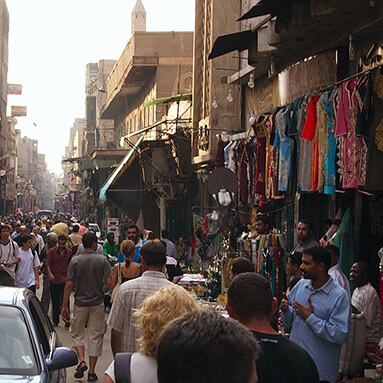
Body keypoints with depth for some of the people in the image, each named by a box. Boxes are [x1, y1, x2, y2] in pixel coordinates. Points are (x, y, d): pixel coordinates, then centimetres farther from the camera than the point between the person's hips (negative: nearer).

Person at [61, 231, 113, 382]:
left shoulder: (75, 261, -4)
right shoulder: (102, 260, -5)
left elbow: (69, 284, -6)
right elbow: (109, 282, -10)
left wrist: (64, 306, 0)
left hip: (80, 303, 0)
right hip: (97, 303, 0)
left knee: (77, 333, 17)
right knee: (95, 336, 7)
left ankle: (82, 362, -3)